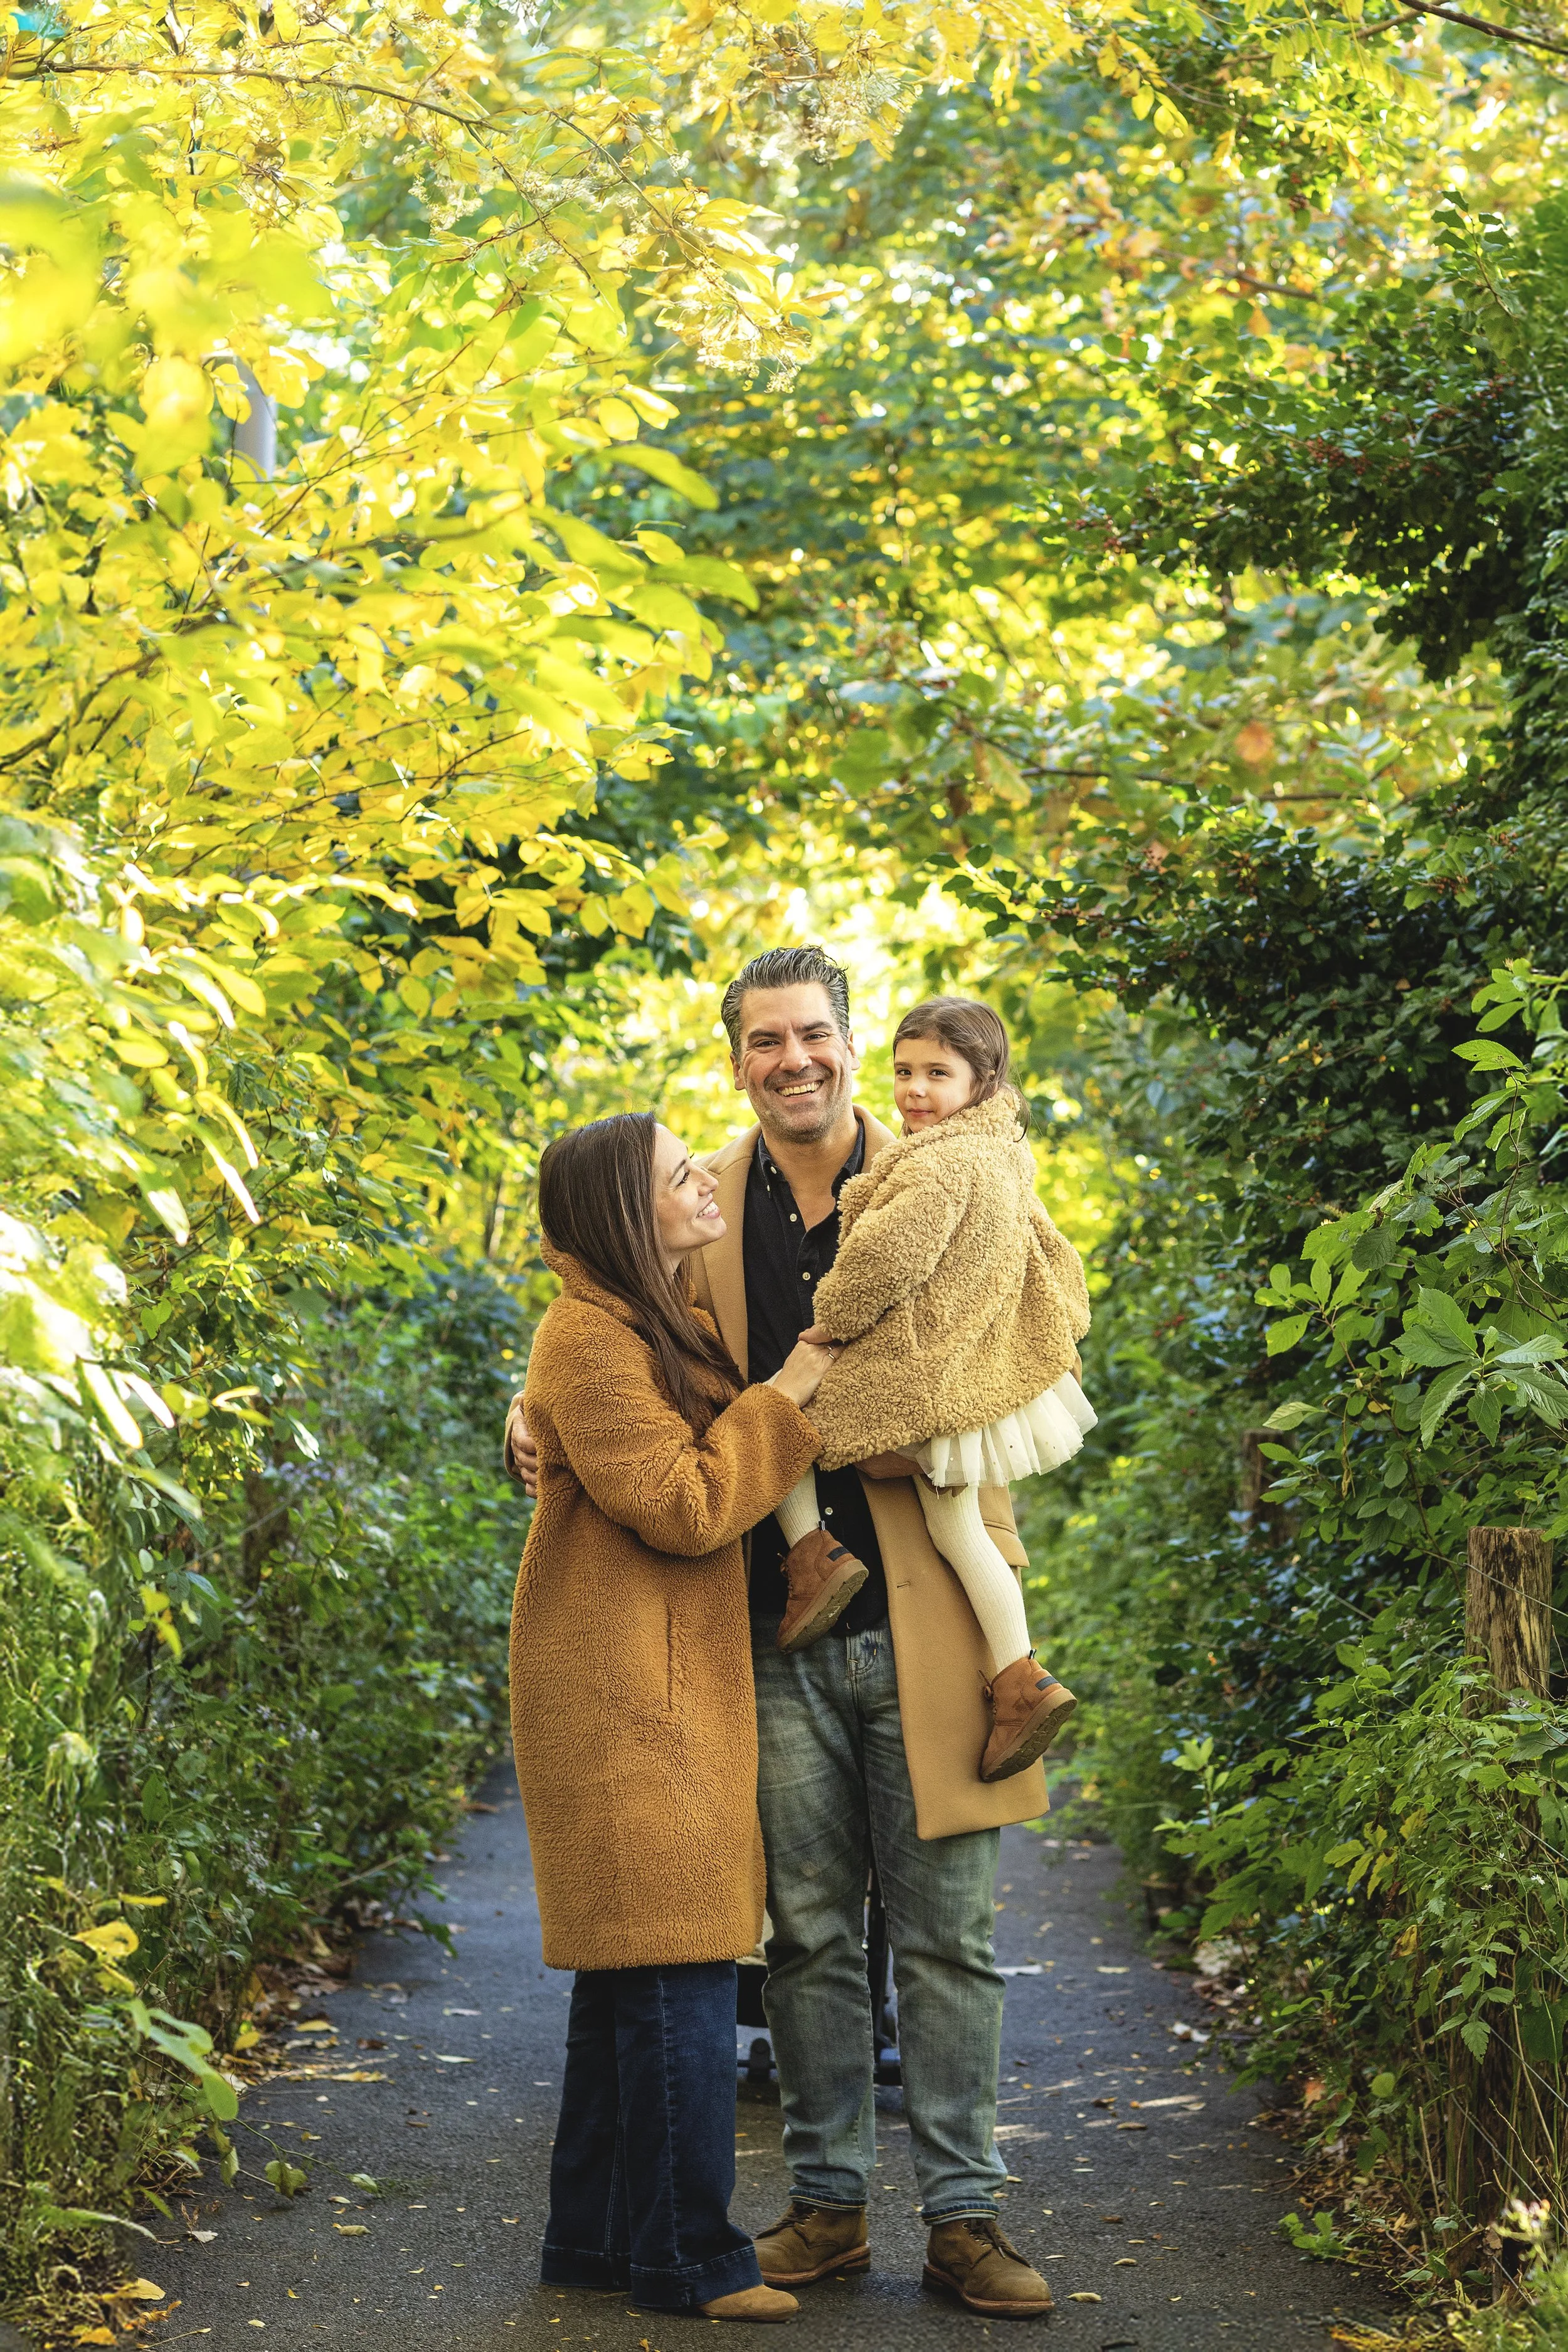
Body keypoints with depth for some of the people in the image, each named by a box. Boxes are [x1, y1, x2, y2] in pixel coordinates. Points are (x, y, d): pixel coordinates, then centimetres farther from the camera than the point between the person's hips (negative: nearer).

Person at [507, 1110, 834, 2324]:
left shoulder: (666, 1325, 16)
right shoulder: (588, 1340, -15)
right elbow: (684, 1507, -20)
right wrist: (785, 1397, -14)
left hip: (676, 1688, 10)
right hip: (629, 1695, -10)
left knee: (630, 1971, 13)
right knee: (676, 1968, -7)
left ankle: (596, 2237, 22)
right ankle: (686, 2255, 1)